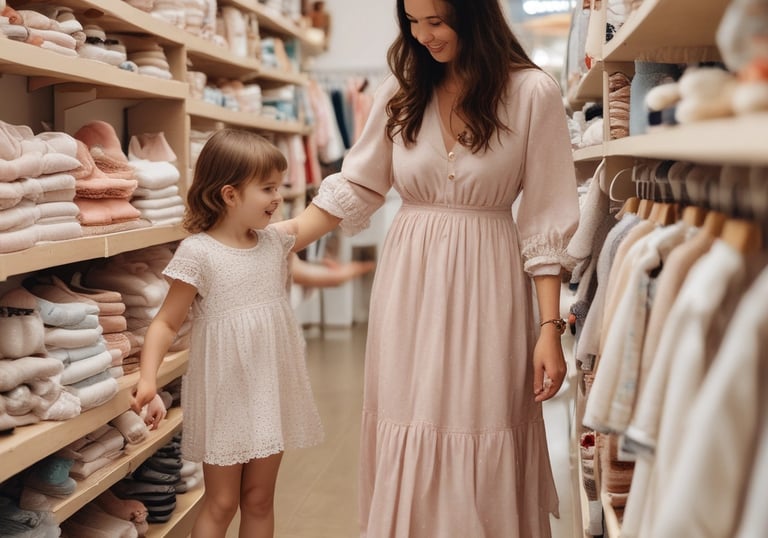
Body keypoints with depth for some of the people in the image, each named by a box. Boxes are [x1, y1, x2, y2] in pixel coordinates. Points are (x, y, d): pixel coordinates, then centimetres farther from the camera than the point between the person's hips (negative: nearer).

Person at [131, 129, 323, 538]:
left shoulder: (275, 243, 2)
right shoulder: (198, 252, -14)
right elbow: (167, 322, -13)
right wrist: (148, 376, -24)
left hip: (271, 393, 5)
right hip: (225, 396, -5)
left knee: (259, 500, 14)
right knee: (221, 504, 5)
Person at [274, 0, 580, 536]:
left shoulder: (532, 92, -6)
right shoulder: (400, 92, 5)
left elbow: (545, 221, -6)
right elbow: (355, 188, 11)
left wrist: (550, 328, -9)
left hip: (485, 289, -3)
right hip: (409, 289, 3)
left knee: (480, 454, 2)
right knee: (405, 451, 7)